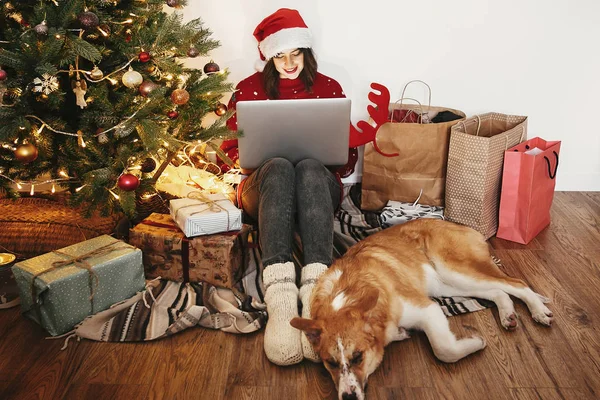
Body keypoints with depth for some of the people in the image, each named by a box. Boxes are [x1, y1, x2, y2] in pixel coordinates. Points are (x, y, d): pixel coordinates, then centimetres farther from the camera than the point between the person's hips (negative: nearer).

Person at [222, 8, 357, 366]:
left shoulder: (328, 88, 13)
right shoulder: (249, 89, 13)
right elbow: (231, 150, 11)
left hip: (319, 185, 1)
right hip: (265, 185, 0)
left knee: (309, 168, -36)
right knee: (280, 167, -37)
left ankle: (315, 294, -56)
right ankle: (280, 296, -57)